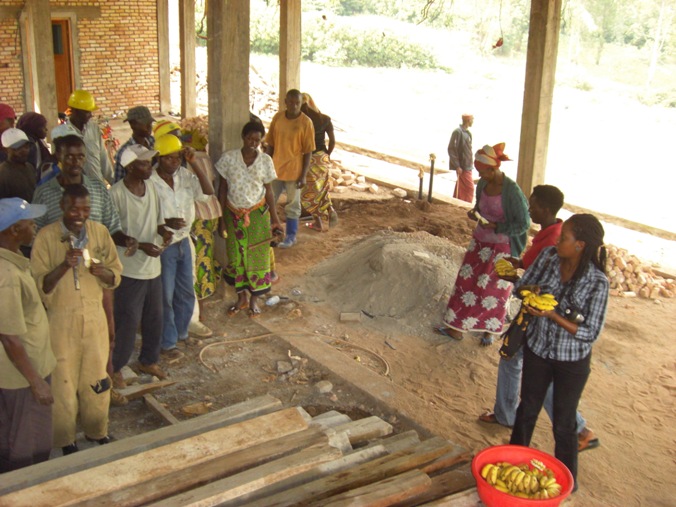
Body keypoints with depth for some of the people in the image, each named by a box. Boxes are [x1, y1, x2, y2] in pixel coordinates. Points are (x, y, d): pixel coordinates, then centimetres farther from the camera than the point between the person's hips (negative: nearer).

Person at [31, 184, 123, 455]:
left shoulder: (99, 232, -2)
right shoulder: (46, 236, -12)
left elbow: (115, 277, 3)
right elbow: (39, 285, -13)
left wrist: (101, 271, -19)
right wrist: (65, 265, -28)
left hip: (94, 315, 3)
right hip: (61, 319, -3)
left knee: (97, 378, 14)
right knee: (63, 381, 9)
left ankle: (97, 430, 36)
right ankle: (65, 440, 28)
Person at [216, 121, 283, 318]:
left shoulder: (265, 161, -6)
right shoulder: (229, 158, -8)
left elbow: (269, 191, 1)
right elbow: (222, 188, -2)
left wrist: (274, 218, 0)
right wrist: (221, 217, -2)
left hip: (258, 214, 0)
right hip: (233, 213, 1)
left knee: (257, 257, 5)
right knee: (236, 257, 9)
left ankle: (254, 300, 20)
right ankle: (242, 298, 25)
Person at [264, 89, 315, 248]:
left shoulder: (306, 122, -11)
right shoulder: (277, 118, 0)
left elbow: (308, 152, -9)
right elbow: (270, 145, 6)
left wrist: (304, 175, -12)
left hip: (293, 171, -4)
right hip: (275, 168, 4)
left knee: (292, 205, 8)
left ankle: (291, 236, 22)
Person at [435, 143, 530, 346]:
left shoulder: (511, 191, -23)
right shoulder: (483, 184, -3)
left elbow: (523, 224, -17)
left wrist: (496, 227, -24)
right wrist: (474, 213, -6)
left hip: (501, 248, -6)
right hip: (479, 241, 7)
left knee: (494, 290, 9)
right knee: (467, 282, 10)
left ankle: (489, 331, 29)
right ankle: (457, 328, 21)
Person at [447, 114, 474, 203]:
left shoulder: (468, 132, 11)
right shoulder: (458, 132, -15)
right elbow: (451, 149, -18)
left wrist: (470, 164, 15)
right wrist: (457, 166, -19)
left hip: (467, 166, 9)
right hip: (462, 166, -8)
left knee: (461, 188, 14)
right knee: (469, 188, -6)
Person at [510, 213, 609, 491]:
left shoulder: (597, 282, -24)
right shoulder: (548, 256, -12)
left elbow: (590, 333, -21)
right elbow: (522, 285, 2)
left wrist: (553, 316, -32)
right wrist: (532, 291, -21)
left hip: (571, 361, -4)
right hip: (537, 348, 4)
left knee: (563, 424, 13)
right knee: (527, 409, 23)